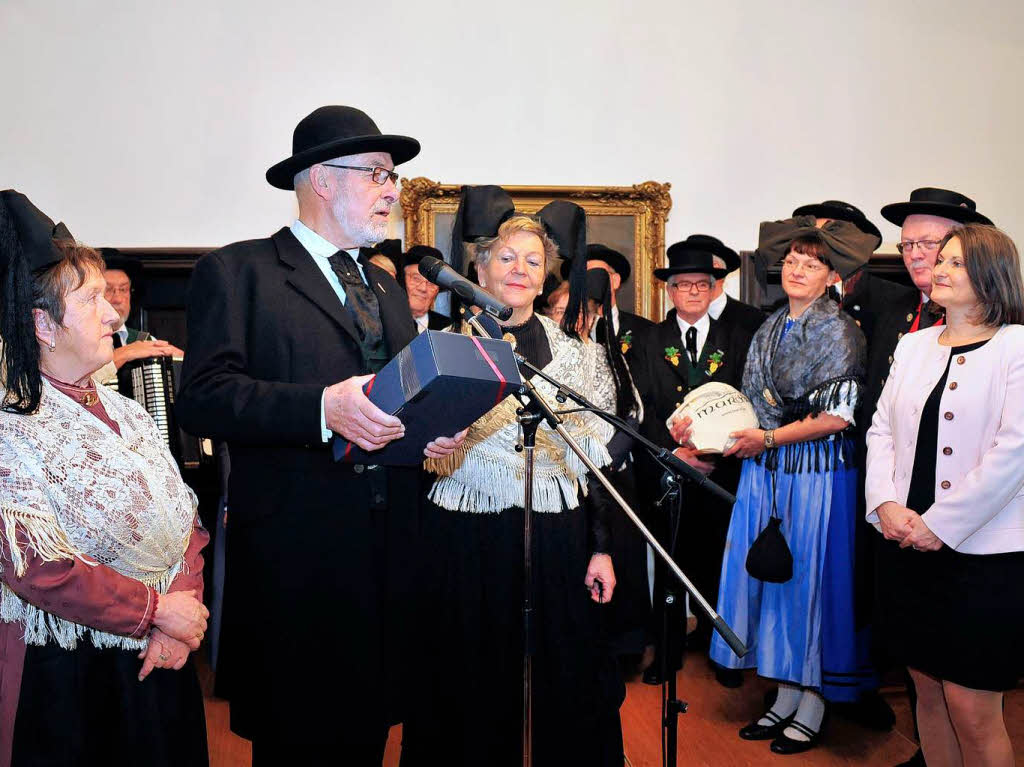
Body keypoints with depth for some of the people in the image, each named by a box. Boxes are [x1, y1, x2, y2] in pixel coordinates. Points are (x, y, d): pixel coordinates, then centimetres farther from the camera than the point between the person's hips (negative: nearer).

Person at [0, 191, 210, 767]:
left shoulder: (127, 413, 6)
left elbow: (186, 521, 4)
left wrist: (185, 615, -11)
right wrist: (157, 608, -18)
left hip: (157, 660, 6)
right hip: (63, 672, -6)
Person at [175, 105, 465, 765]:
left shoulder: (387, 285, 20)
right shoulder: (237, 272, -3)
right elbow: (204, 398, -14)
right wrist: (323, 407, -28)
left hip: (390, 551, 6)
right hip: (297, 554, -6)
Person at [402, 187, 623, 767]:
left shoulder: (573, 350, 7)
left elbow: (593, 454, 7)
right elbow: (433, 453, 2)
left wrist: (601, 547, 4)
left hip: (558, 540, 2)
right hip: (470, 541, -1)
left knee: (562, 684, 7)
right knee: (474, 688, 7)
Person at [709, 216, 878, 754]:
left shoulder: (840, 331, -7)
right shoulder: (769, 330, 11)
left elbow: (838, 417, -14)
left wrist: (768, 438, -14)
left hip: (818, 474, -6)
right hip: (765, 471, 6)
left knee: (810, 578, 2)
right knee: (770, 575, 9)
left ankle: (812, 711, 17)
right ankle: (785, 697, 24)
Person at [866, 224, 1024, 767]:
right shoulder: (913, 345, 12)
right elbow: (881, 429, 10)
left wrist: (939, 524, -15)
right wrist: (886, 503, -6)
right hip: (908, 550, 5)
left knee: (972, 710, 1)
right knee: (928, 691, 15)